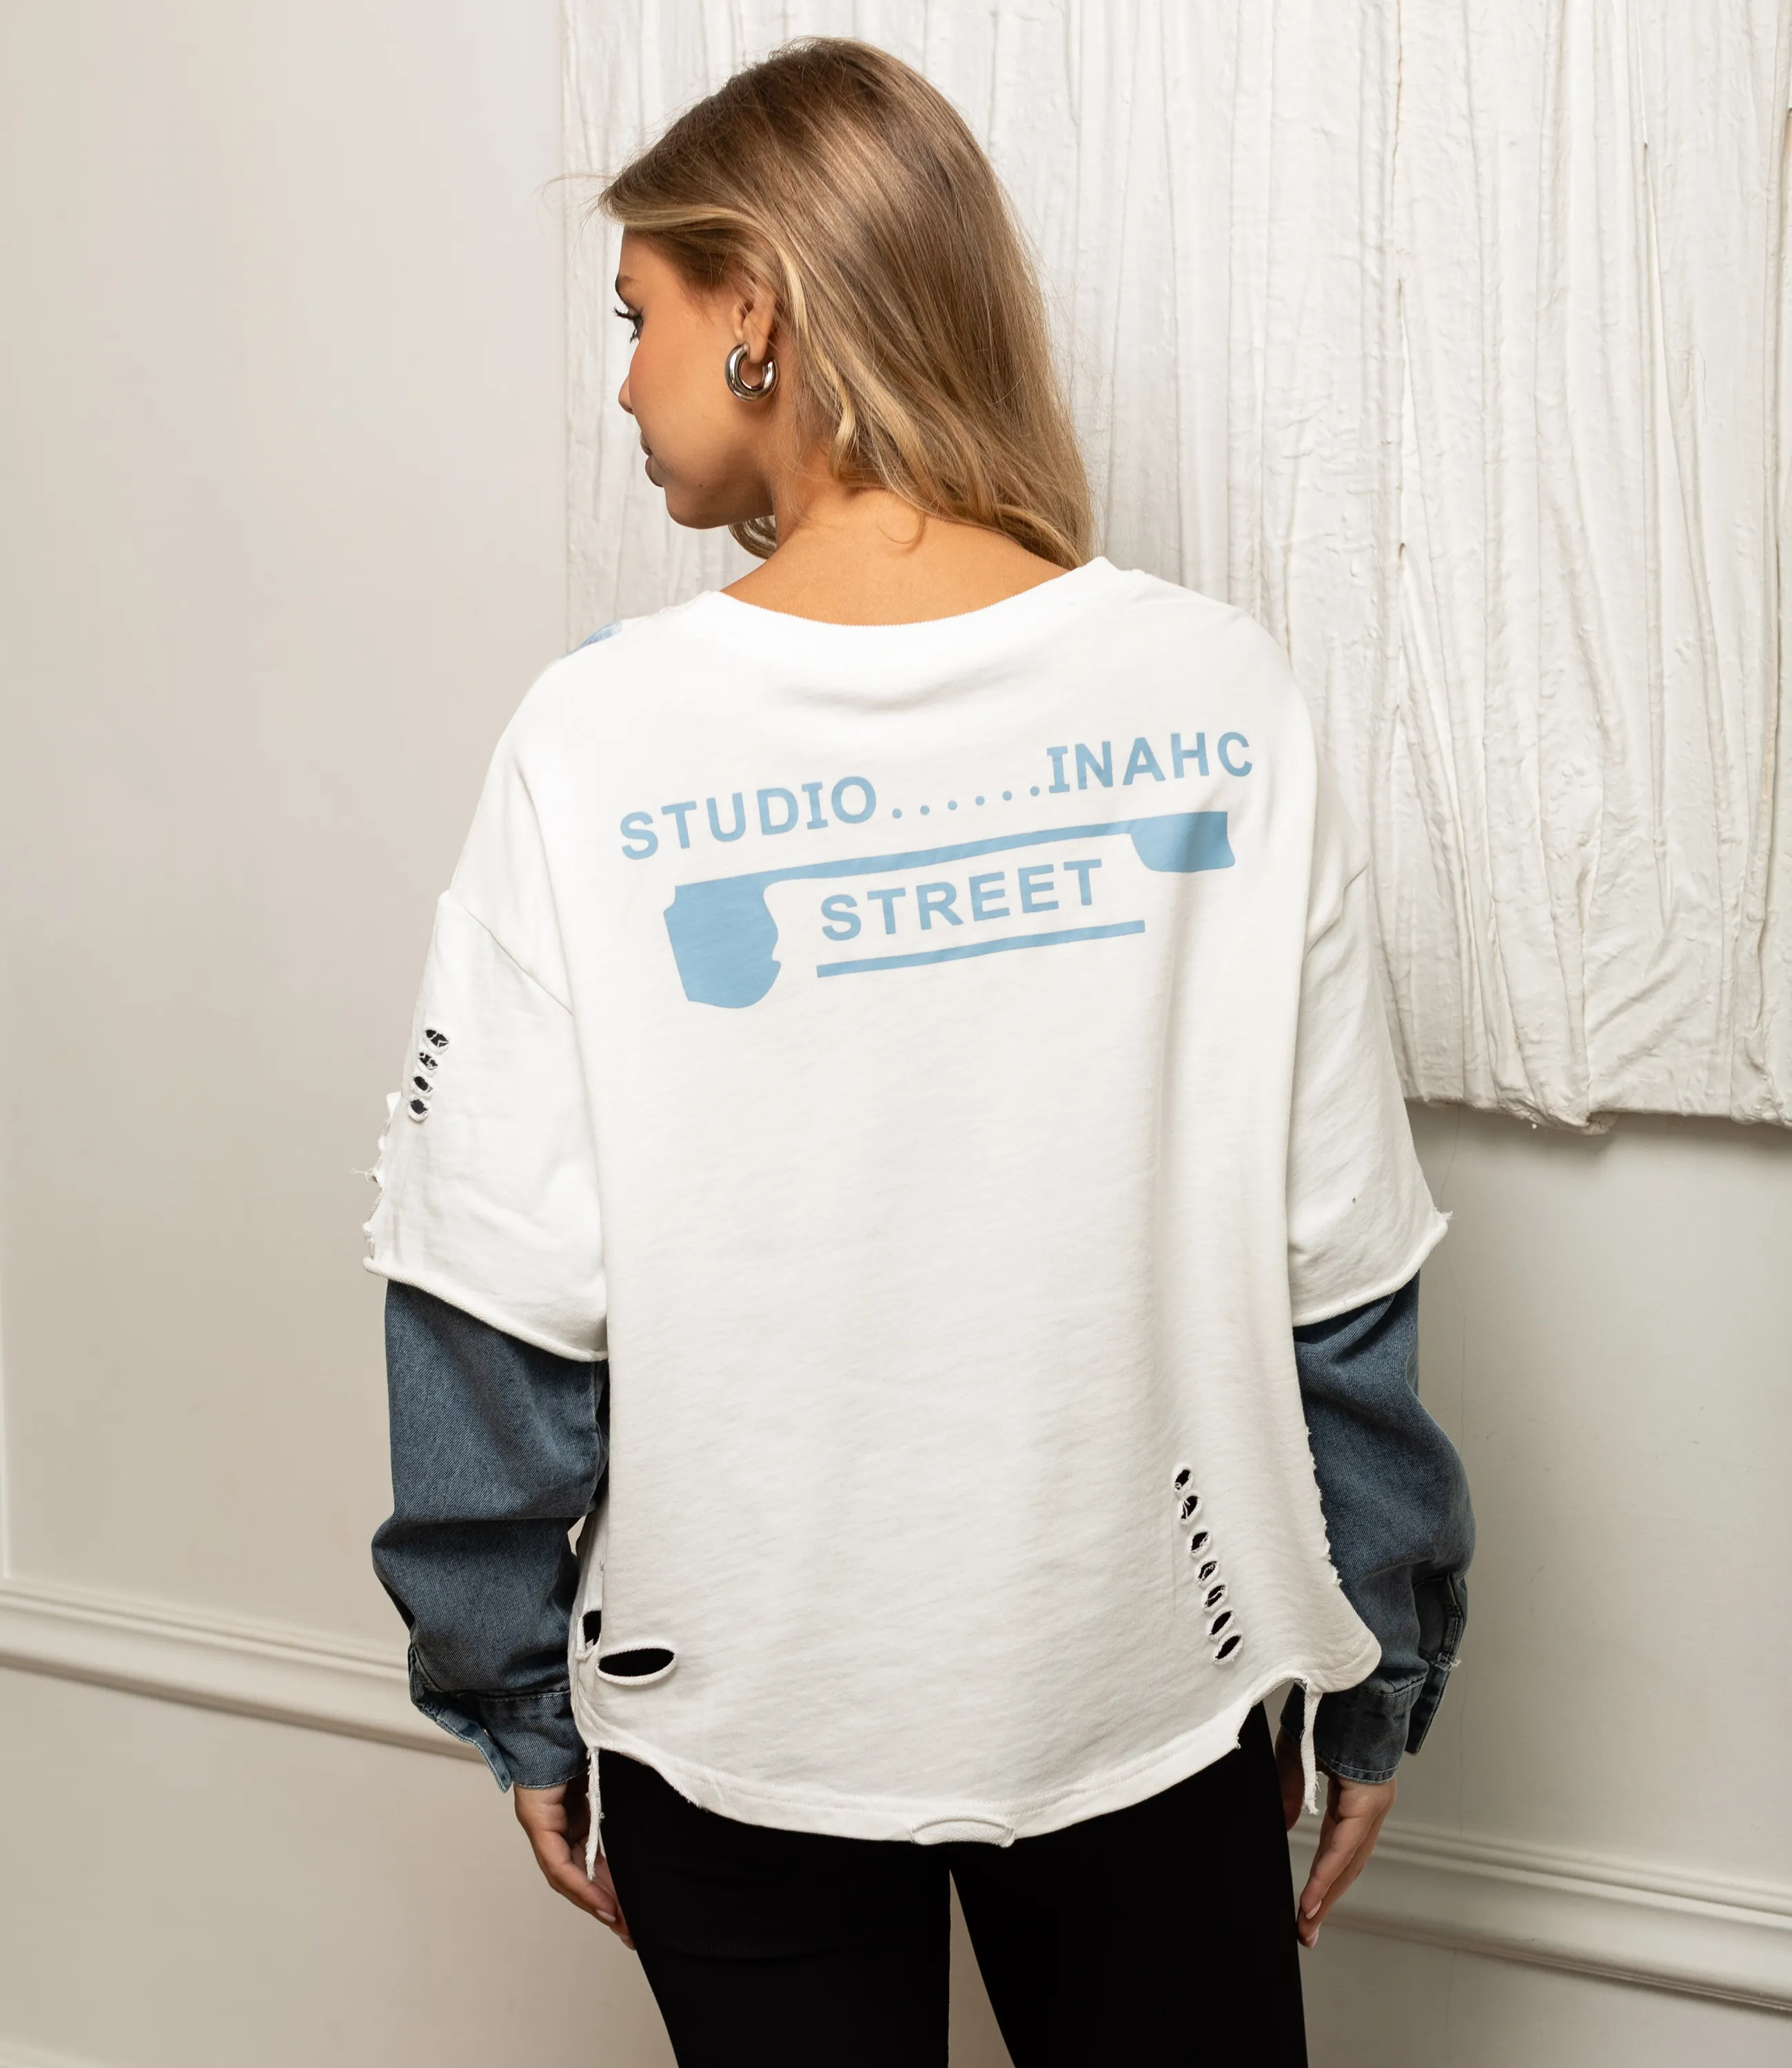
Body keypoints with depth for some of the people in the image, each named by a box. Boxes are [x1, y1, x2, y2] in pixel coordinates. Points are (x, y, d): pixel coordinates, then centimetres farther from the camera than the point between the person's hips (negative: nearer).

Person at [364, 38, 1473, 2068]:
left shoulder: (601, 740, -15)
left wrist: (516, 1698, 3)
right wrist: (1376, 1670, 6)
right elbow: (1337, 1271, -7)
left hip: (740, 1711, -1)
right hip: (1149, 1674, 1)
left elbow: (503, 1298, -11)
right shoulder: (1220, 699, -11)